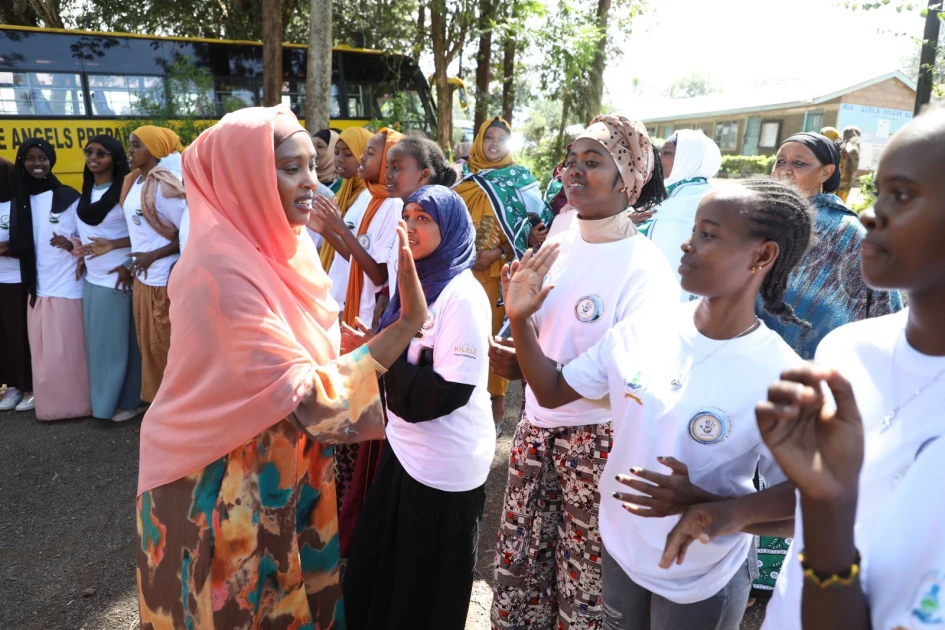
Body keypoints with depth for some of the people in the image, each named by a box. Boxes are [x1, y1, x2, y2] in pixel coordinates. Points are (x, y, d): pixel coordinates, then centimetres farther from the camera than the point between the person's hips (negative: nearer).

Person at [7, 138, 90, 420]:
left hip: (67, 285, -4)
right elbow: (19, 243, 16)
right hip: (37, 287, 4)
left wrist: (72, 244, -18)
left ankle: (74, 404, 11)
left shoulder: (69, 197, -4)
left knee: (68, 349, -1)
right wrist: (6, 249, -2)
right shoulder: (21, 200, 8)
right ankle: (49, 405, 19)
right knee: (42, 352, 8)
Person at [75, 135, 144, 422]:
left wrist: (113, 245, -22)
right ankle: (103, 399, 27)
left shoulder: (124, 192, -10)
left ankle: (128, 401, 14)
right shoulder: (86, 193, 12)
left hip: (118, 279, -7)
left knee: (120, 342, 1)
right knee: (97, 342, 14)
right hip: (91, 279, 7)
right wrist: (79, 248, 7)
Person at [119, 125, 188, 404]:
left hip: (164, 280, -8)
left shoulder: (164, 186, -16)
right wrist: (131, 264, 8)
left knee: (166, 349, 3)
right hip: (142, 277, 8)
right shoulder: (133, 182, 9)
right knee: (149, 347, 17)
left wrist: (153, 255, -19)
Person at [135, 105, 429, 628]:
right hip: (226, 484, -7)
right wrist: (409, 321, -34)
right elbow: (307, 396, -32)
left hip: (279, 467, 7)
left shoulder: (277, 245, -1)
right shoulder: (223, 271, -29)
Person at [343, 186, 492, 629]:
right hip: (406, 449, 8)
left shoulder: (463, 296, -20)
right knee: (375, 570, 24)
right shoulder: (416, 281, 6)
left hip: (445, 466, -8)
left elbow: (450, 391, -25)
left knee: (425, 593, 14)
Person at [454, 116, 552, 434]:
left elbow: (531, 226, -3)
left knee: (495, 333, 0)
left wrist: (498, 252, -16)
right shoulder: (467, 176, 12)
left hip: (499, 271, -3)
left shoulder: (519, 178, 2)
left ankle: (496, 402, 13)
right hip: (465, 269, 3)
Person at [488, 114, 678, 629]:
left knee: (582, 576, 14)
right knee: (517, 561, 19)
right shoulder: (556, 246, 2)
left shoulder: (645, 272, -18)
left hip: (599, 440, -6)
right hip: (537, 426, 6)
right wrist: (515, 335, -9)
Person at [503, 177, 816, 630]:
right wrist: (520, 319, -15)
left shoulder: (780, 378, -22)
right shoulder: (640, 331, -11)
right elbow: (552, 393, -3)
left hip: (702, 580, -3)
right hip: (619, 548, 4)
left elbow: (798, 496, -15)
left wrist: (703, 505, -29)